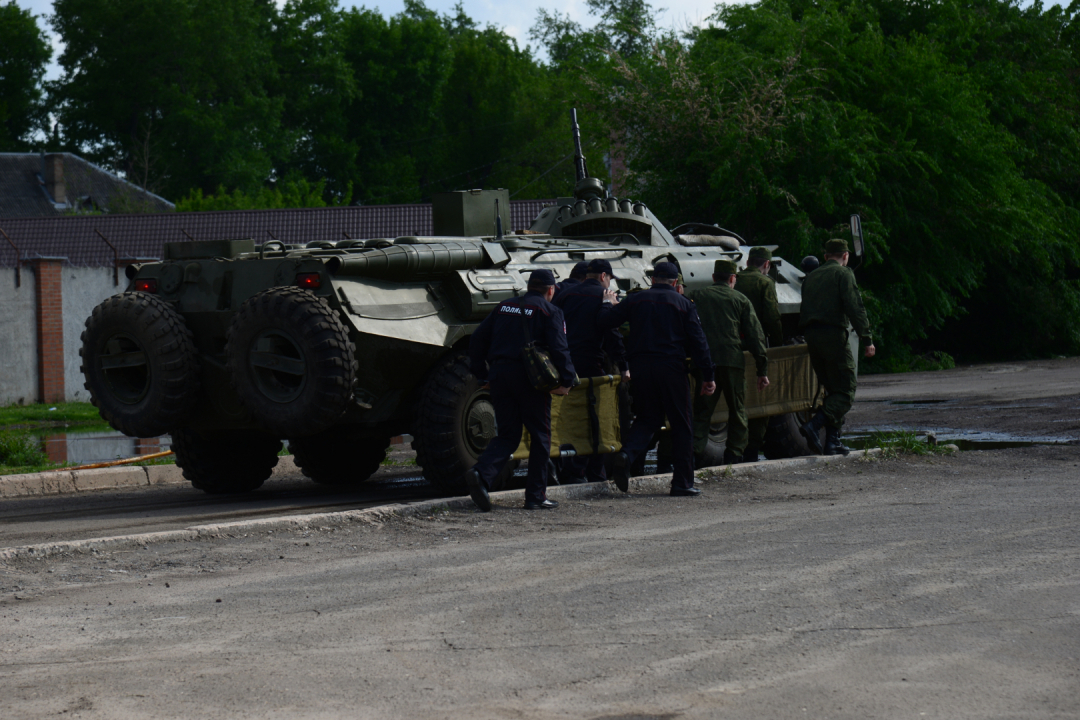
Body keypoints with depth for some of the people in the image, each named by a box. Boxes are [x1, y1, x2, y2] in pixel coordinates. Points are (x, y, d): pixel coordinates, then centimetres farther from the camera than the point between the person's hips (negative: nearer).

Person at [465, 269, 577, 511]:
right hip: (530, 379, -5)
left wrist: (482, 374, 19)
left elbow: (477, 340, 15)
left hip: (499, 375, 5)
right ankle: (536, 496, 7)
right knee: (540, 435, 7)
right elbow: (559, 349, -11)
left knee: (507, 435, 10)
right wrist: (566, 380, -8)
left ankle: (481, 472, -16)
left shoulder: (504, 307, 17)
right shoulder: (549, 312, 1)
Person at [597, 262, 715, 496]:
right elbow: (698, 342, -2)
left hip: (640, 368, 3)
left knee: (646, 418, 15)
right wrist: (708, 377, 1)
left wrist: (608, 303, 27)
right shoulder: (683, 304, 2)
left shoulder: (635, 300, 6)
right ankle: (682, 482, 6)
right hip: (672, 368, -3)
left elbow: (603, 322, 5)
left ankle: (627, 454, -14)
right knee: (681, 424, 7)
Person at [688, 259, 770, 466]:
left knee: (702, 411, 5)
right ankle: (734, 455, 9)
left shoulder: (697, 296, 10)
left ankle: (695, 451, -10)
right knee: (737, 411, 10)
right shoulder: (741, 300, 7)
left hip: (704, 361, 1)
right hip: (732, 361, -1)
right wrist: (762, 371, 6)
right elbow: (755, 336, 4)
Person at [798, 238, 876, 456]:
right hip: (833, 334, -7)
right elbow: (855, 308, -10)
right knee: (845, 391, -5)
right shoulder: (843, 274, -1)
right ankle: (814, 426, -25)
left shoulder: (811, 277, 21)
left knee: (832, 389, 14)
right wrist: (867, 339, -11)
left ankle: (832, 442, 8)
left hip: (811, 335, 7)